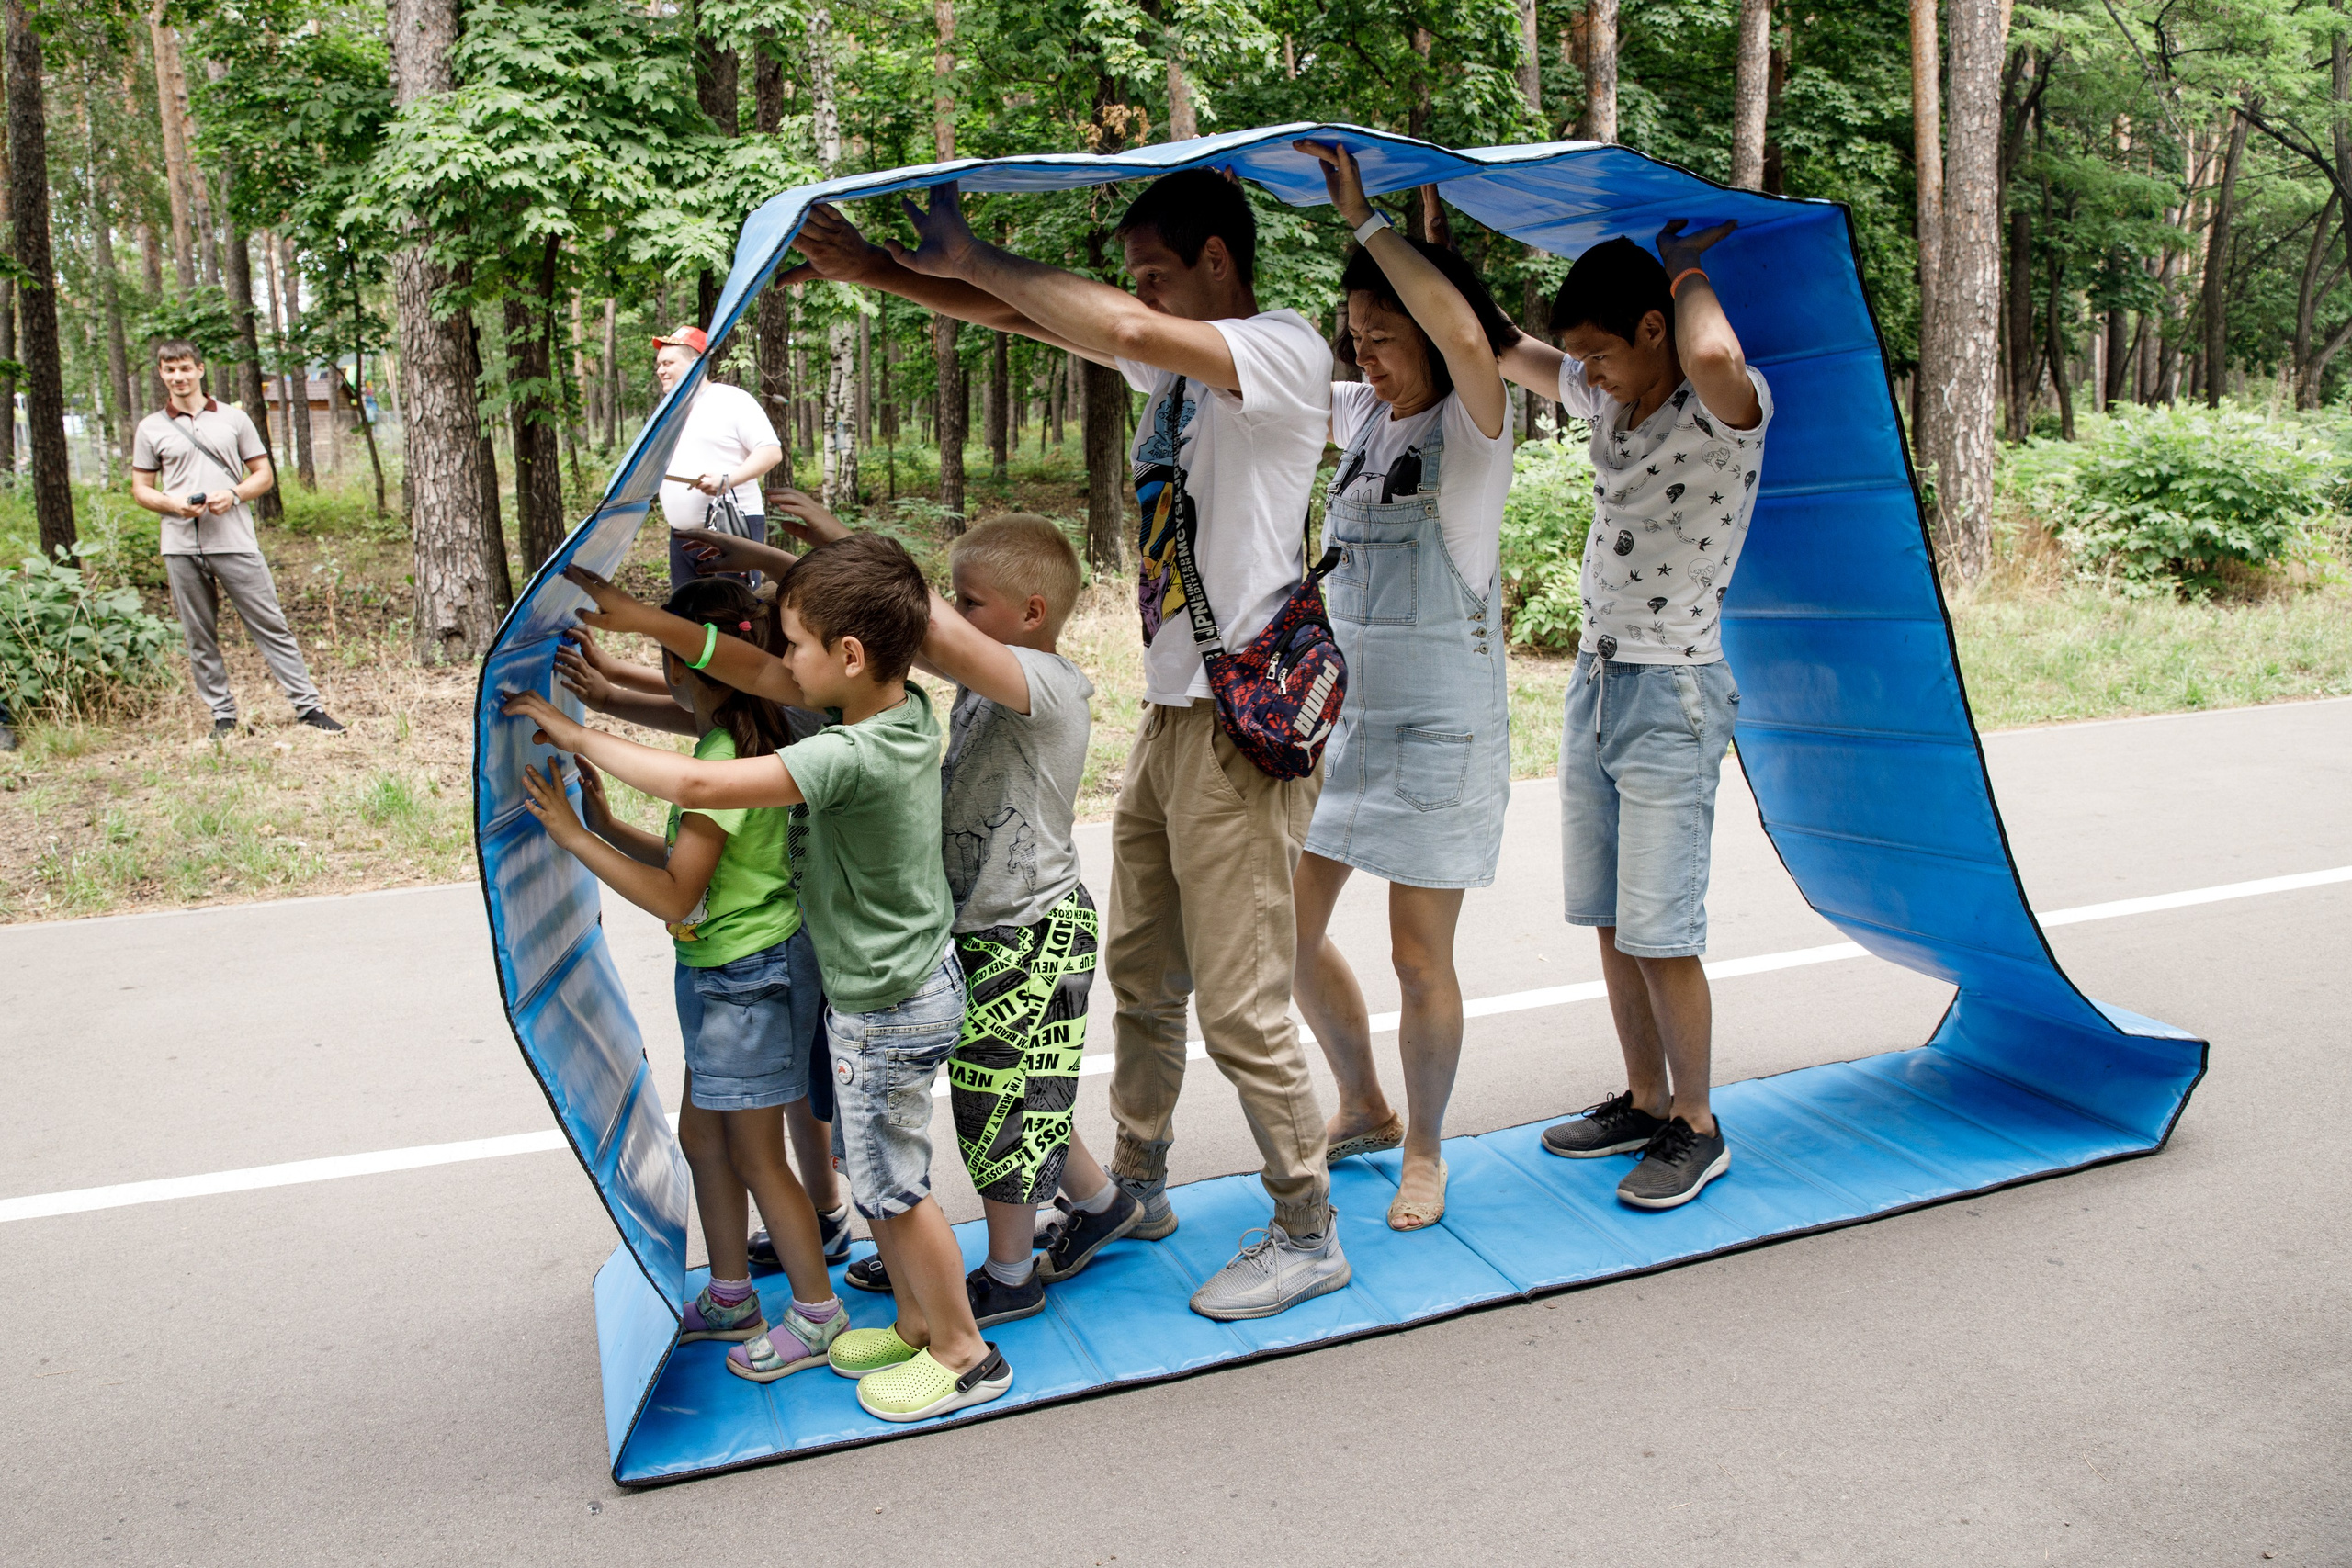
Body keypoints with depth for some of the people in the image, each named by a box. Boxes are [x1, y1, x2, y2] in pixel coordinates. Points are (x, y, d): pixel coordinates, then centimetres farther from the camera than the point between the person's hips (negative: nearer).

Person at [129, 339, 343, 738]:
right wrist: (174, 504, -9)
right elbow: (140, 489, 12)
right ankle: (223, 715, 14)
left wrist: (234, 494, -10)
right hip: (181, 546, 1)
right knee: (200, 637, 6)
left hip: (235, 542, -1)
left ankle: (309, 706, 0)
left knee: (270, 626, -2)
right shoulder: (151, 429, 10)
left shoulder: (234, 418, 9)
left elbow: (264, 475, 10)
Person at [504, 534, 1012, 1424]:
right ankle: (917, 1324, 39)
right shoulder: (904, 712, -4)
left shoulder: (849, 757, -31)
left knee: (891, 1184, 9)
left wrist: (579, 736, -24)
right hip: (910, 979, 9)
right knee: (871, 1169, 22)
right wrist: (637, 617, 0)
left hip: (887, 1011, -9)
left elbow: (694, 784, -38)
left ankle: (964, 1355, 27)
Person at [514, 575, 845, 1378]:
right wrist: (609, 827, 3)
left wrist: (576, 838, -19)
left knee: (755, 1157, 5)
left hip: (746, 977, -10)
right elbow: (691, 862, 10)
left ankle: (817, 1314, 22)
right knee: (702, 1136, 20)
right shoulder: (743, 743, 6)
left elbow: (674, 897, -23)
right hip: (721, 976, 10)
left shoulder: (724, 760, -24)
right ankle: (730, 1299, 36)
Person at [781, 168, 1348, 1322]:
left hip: (1243, 722, -9)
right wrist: (869, 268, 8)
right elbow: (1026, 318, 16)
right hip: (1169, 713, 9)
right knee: (1139, 974, 19)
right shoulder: (1177, 361, 16)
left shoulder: (1285, 351, -11)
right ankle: (1134, 1185, 37)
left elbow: (1121, 327, -27)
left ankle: (1307, 1235, 16)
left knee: (1240, 1006, -3)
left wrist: (965, 255, -14)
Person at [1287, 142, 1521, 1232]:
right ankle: (1363, 1110, 32)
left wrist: (1363, 217, -27)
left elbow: (1466, 338, -32)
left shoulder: (1473, 429, -11)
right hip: (1339, 712, 6)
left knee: (1420, 959, 1)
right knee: (1288, 929, 9)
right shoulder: (1354, 414, 7)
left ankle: (1423, 1148, 25)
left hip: (1441, 729, -6)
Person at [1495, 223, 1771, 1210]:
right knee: (1610, 923, 12)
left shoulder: (1730, 408, -14)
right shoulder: (1602, 396, 7)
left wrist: (1688, 267, -18)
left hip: (1674, 695, -7)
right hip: (1594, 683, 8)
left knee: (1660, 934, -4)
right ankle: (1644, 1102, 27)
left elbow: (1711, 357, -38)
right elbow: (1501, 350, 21)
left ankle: (1696, 1128, 14)